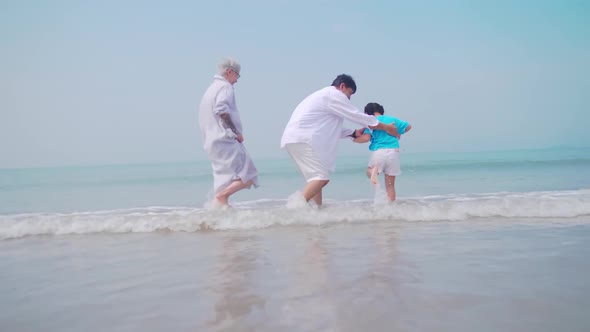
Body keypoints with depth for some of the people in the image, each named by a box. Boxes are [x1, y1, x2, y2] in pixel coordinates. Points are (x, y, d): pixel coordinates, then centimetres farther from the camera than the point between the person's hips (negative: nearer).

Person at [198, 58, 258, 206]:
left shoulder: (210, 89, 24)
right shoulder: (225, 86, -4)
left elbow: (203, 119, 24)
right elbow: (221, 110, -22)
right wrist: (236, 131, -15)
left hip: (211, 143, 9)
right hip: (226, 140, -9)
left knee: (226, 180, 9)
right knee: (247, 178, -9)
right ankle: (221, 195, -20)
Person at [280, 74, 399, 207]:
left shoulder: (324, 95, 29)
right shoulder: (334, 94, -1)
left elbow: (330, 129, 31)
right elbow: (356, 115, -2)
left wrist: (354, 133, 28)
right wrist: (386, 127, 6)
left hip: (294, 138, 10)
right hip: (302, 139, -10)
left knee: (316, 176, 14)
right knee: (322, 177, -13)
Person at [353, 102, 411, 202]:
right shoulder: (392, 119, 14)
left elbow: (366, 137, -11)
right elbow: (408, 126, 22)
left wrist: (354, 139, 6)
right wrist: (398, 134, 38)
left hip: (379, 152, -3)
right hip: (394, 152, 3)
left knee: (369, 172, 23)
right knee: (390, 184, 12)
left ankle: (374, 170, -12)